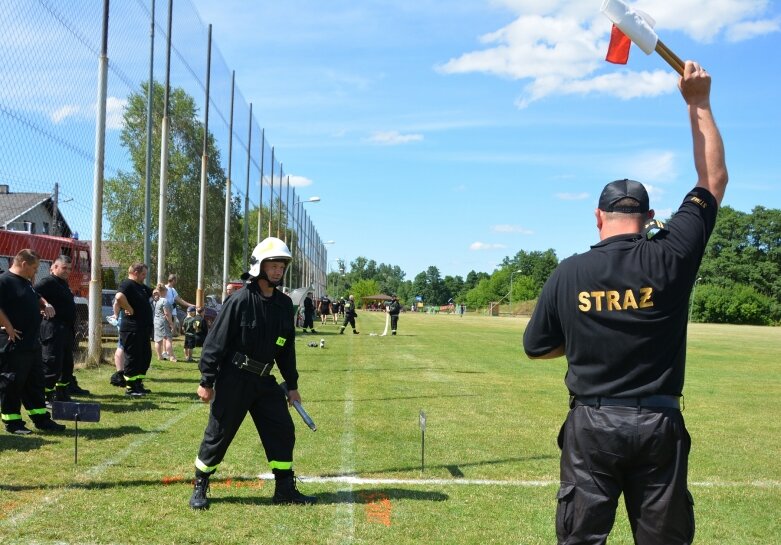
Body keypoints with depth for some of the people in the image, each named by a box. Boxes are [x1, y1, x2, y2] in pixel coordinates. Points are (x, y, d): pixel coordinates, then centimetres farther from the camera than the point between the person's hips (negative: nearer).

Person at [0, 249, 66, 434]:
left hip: (32, 342, 10)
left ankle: (41, 419, 21)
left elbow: (37, 298, 34)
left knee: (35, 382, 14)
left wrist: (46, 305, 13)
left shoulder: (27, 283, 16)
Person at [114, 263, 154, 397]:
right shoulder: (127, 284, -12)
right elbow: (119, 297, -32)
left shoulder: (142, 287, 19)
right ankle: (130, 388, 4)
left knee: (145, 357, 15)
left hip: (143, 329, 10)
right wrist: (129, 309, -22)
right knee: (132, 358, -3)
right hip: (132, 329, -10)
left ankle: (138, 384, 25)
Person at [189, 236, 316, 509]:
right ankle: (200, 488, 22)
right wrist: (206, 381, -13)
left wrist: (292, 385, 15)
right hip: (233, 381, -6)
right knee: (218, 434, 3)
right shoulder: (241, 300, -14)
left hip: (264, 381, 6)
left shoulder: (285, 304, 6)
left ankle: (285, 490, 17)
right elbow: (216, 342, -13)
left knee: (283, 431, 5)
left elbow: (287, 348, 14)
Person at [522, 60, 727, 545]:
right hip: (658, 424, 0)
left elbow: (536, 346, 7)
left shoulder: (568, 275, -5)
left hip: (591, 424, 0)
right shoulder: (670, 258, -8)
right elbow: (714, 180, 4)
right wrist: (699, 103, 9)